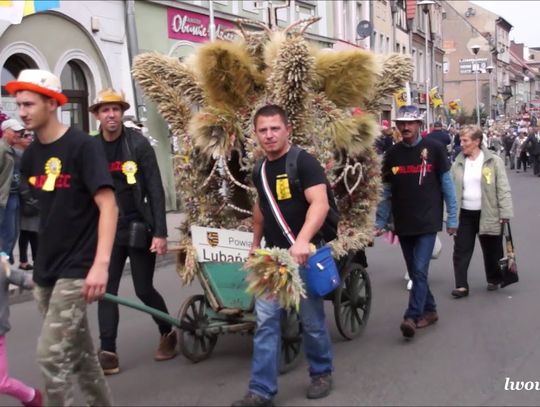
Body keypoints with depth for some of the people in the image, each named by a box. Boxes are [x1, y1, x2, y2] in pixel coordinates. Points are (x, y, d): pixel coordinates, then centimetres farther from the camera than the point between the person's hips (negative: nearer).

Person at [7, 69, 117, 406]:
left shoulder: (83, 146, -12)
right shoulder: (32, 154, 8)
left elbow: (108, 206, -17)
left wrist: (101, 264, -26)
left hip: (77, 269, -7)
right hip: (46, 270, 7)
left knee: (51, 355, -10)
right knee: (79, 351, 16)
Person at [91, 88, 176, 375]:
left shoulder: (138, 144, -7)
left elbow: (155, 190, -9)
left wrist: (160, 233, -15)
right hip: (108, 231, 3)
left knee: (144, 289, 3)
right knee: (105, 290, 0)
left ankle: (168, 333, 28)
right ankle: (107, 352, 8)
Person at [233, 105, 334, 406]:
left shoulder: (304, 162, -13)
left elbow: (320, 204, -25)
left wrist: (302, 241, -38)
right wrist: (256, 243, 24)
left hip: (303, 253, -6)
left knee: (311, 320, 8)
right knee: (265, 321, 3)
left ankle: (322, 374, 30)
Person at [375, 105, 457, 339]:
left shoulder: (434, 149, -3)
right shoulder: (392, 154, 7)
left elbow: (446, 185, 0)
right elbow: (386, 192, 10)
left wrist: (452, 218, -2)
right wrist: (380, 223, 6)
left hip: (428, 221, -4)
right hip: (403, 224, 4)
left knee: (420, 270, -12)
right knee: (414, 273, 11)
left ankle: (412, 317, -10)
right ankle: (429, 311, 26)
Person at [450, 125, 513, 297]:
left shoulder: (493, 161, -6)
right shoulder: (458, 163, 4)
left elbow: (503, 189, -7)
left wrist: (505, 213, -12)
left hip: (487, 214, -3)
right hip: (464, 214, 3)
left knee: (492, 251, 11)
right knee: (461, 251, 0)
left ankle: (494, 280, 31)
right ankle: (461, 286, 5)